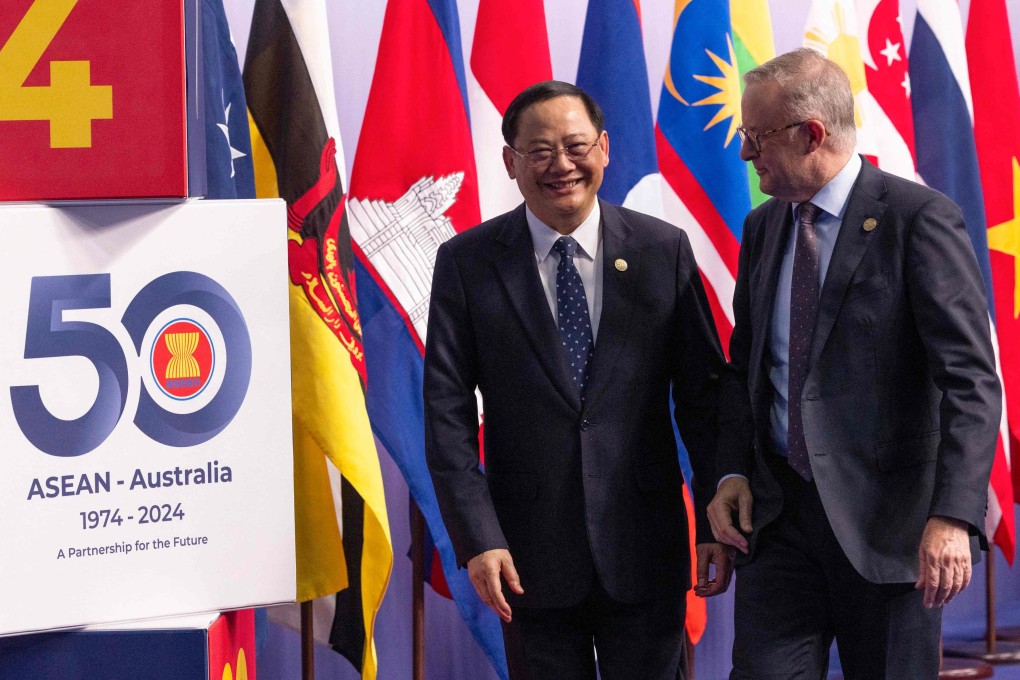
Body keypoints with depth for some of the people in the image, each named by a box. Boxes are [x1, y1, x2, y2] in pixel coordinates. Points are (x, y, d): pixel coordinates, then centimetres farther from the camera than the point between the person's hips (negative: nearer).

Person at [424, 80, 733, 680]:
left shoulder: (664, 251, 2)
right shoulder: (467, 263, 0)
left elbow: (704, 395, 4)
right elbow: (447, 412, -3)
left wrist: (718, 520, 1)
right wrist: (477, 539, -11)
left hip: (645, 551, 0)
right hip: (530, 556, 0)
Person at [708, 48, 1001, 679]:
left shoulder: (921, 219, -10)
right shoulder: (762, 227, 11)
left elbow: (971, 379, -15)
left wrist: (954, 516, -25)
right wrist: (733, 473, 2)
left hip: (889, 516, -5)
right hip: (777, 509, 5)